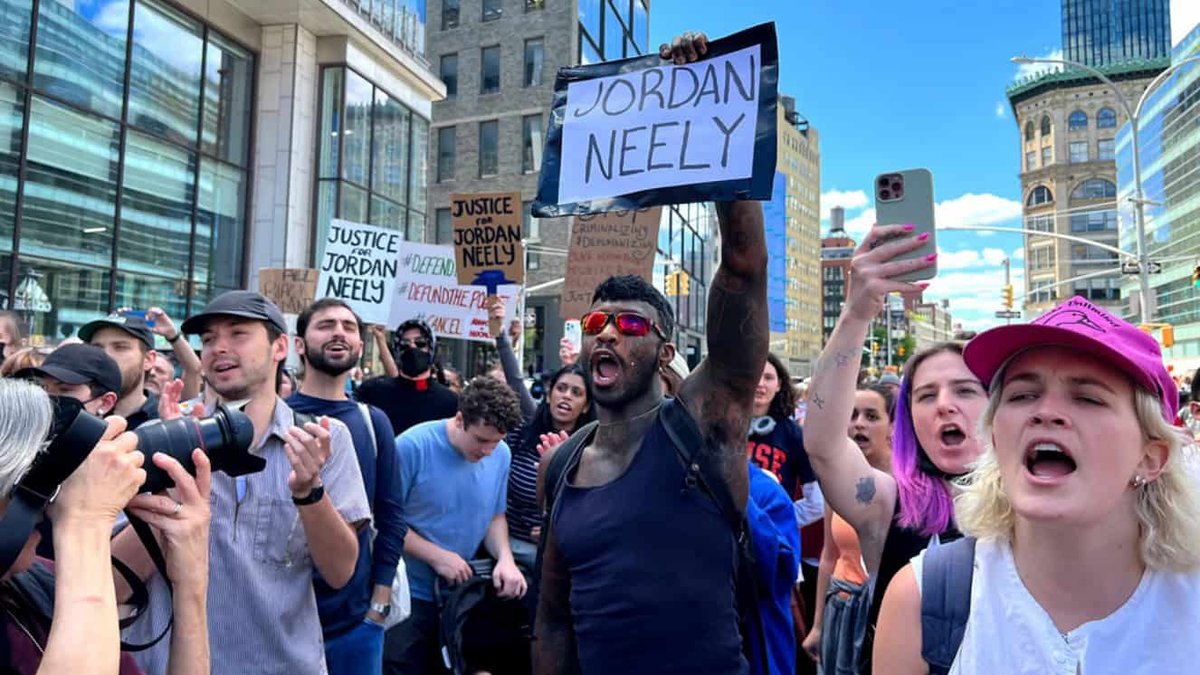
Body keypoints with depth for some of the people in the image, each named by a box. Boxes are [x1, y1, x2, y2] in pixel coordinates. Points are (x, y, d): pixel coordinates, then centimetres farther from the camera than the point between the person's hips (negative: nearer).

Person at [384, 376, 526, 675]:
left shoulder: (502, 455, -6)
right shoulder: (411, 446, -20)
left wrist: (505, 557, -13)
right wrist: (436, 556, -20)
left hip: (464, 594, 5)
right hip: (409, 594, -4)